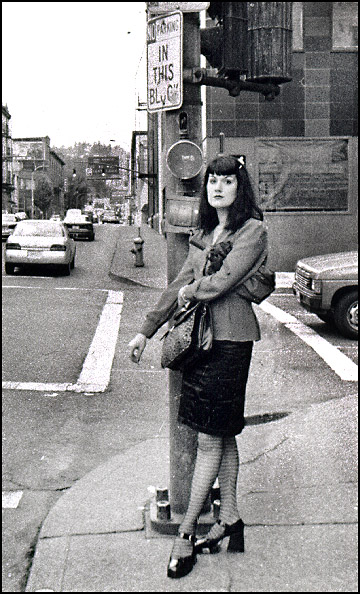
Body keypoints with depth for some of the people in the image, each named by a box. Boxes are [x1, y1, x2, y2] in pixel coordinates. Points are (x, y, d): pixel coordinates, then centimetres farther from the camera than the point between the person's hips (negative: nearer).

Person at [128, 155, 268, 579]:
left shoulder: (253, 230, -7)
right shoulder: (203, 234, 15)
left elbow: (220, 284, -17)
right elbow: (180, 285, 18)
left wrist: (190, 291, 2)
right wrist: (147, 330, 18)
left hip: (229, 340, -7)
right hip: (200, 337, 7)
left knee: (210, 438, -2)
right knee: (222, 436, 13)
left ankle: (186, 532, 6)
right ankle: (229, 519, 24)